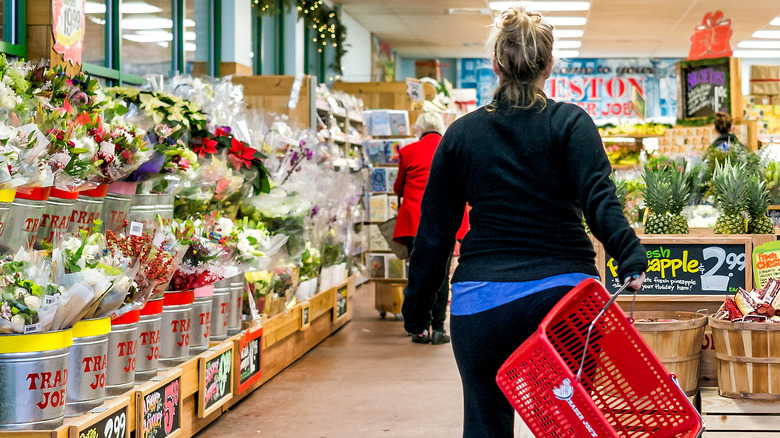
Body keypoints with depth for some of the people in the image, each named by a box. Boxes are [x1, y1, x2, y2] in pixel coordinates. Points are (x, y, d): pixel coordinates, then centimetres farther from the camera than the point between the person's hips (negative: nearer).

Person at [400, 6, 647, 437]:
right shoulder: (570, 122, 0)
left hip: (482, 302, 1)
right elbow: (598, 197, -17)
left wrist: (416, 308, 15)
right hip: (562, 293, -1)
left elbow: (434, 232, 8)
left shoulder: (461, 134, 6)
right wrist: (629, 256, -26)